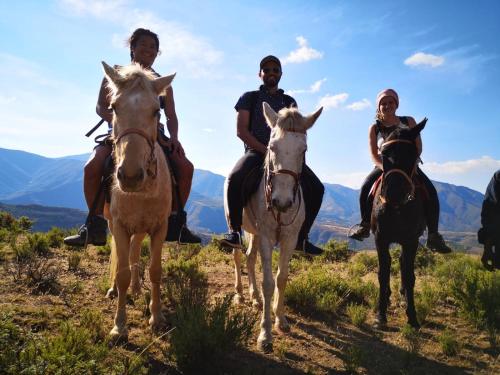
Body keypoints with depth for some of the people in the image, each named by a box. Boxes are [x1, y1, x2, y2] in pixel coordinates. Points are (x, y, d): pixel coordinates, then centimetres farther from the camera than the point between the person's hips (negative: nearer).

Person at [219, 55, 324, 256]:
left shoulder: (289, 102, 19)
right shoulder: (249, 98, 10)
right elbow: (241, 130, -1)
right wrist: (266, 150, -12)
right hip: (256, 151, -3)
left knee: (316, 188, -16)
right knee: (234, 179, -35)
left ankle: (301, 238, -2)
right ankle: (234, 231, -22)